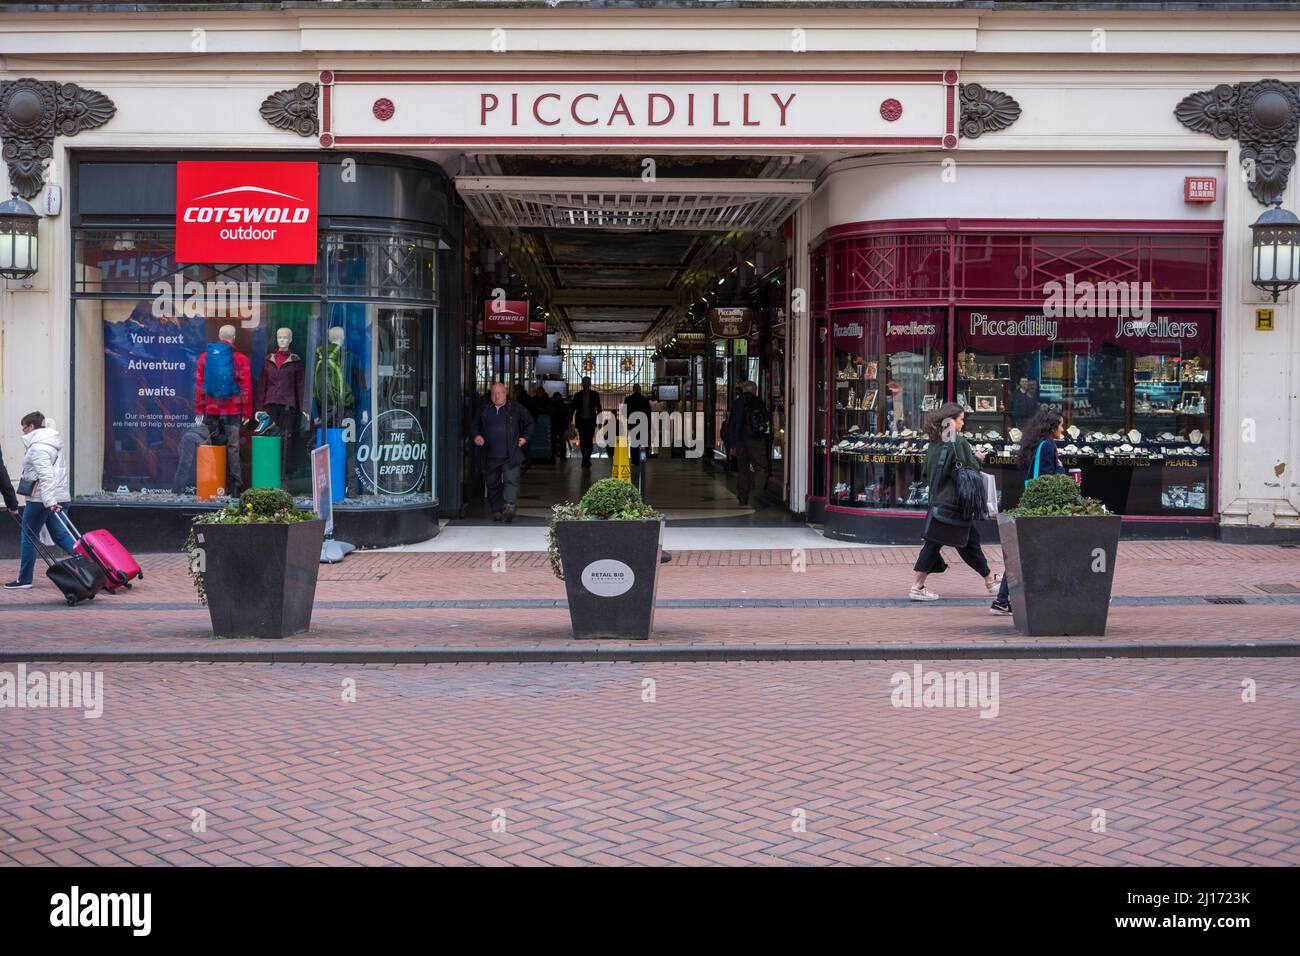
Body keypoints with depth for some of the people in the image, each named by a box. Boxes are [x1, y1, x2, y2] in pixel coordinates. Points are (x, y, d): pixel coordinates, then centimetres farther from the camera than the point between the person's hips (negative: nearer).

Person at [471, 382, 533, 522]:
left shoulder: (516, 408, 4)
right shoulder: (484, 410, 10)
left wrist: (525, 437, 7)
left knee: (511, 481, -17)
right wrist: (476, 436, 1)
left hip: (510, 455, -3)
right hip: (490, 456, 3)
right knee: (492, 484, 8)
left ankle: (509, 507, -27)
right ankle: (496, 511, 19)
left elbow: (529, 423, 17)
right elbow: (474, 426, 21)